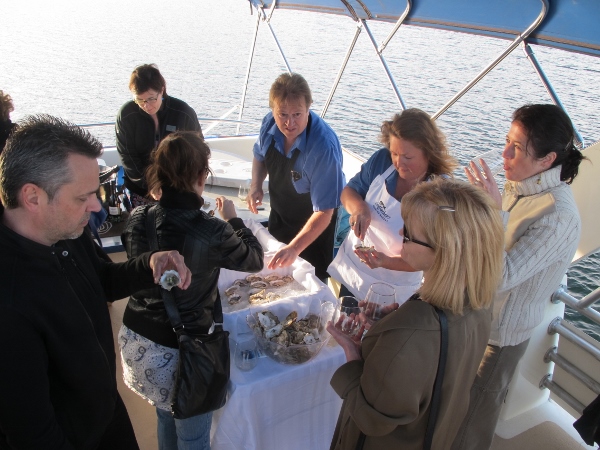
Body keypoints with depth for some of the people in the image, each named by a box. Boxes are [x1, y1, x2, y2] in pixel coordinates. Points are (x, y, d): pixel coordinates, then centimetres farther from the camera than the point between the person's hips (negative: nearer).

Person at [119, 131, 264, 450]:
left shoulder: (137, 219, -10)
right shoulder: (213, 232, -26)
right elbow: (255, 260, -6)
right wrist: (233, 220, 9)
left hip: (135, 341, 6)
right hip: (178, 351, -5)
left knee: (166, 418, 32)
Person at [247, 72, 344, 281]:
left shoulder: (323, 147, -36)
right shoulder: (270, 123, -16)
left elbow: (324, 212, -34)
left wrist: (295, 248, -43)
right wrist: (256, 185, -12)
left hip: (313, 228, -6)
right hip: (278, 216, 6)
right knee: (274, 277, 27)